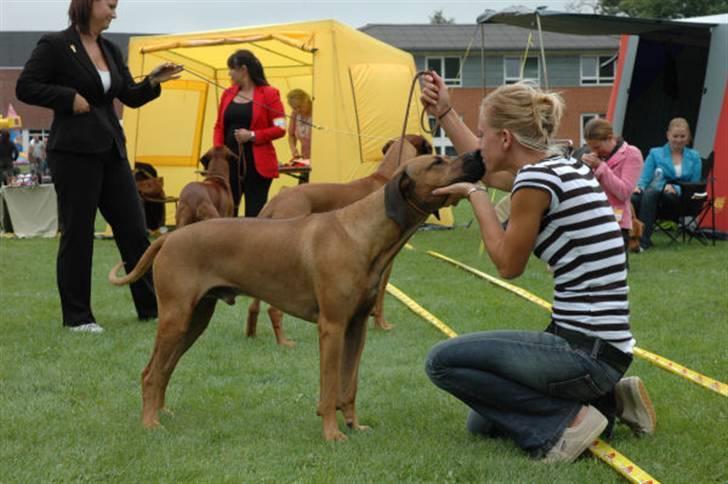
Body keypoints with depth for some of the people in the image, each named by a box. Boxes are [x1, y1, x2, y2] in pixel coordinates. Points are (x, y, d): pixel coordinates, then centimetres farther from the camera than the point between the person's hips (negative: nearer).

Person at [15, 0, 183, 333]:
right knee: (77, 234, 0)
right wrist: (70, 98, -15)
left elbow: (130, 97, 15)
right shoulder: (54, 46, -7)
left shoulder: (110, 50, 12)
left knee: (134, 229, 7)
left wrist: (153, 82, -3)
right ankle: (76, 316, 10)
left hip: (111, 152, 7)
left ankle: (151, 305, 16)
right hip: (74, 152, -7)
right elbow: (25, 88, -10)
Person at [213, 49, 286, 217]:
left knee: (255, 214, -2)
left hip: (256, 164, -4)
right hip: (229, 161, 4)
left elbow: (280, 129, -6)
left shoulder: (269, 94, -3)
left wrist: (253, 135, -16)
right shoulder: (228, 94, 12)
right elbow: (219, 126, 16)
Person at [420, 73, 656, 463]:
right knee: (483, 423, 21)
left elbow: (508, 265, -7)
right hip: (600, 344, 10)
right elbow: (486, 169, 30)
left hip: (585, 353, -10)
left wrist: (475, 196, 1)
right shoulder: (560, 167, 11)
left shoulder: (536, 179, -18)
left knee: (442, 361, -2)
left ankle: (566, 420, -4)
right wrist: (444, 114, 28)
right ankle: (607, 399, 16)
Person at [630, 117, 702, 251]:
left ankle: (643, 240, -39)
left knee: (651, 193, -37)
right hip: (654, 195, 1)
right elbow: (644, 179, 9)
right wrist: (638, 187, -17)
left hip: (679, 198, -1)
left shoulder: (694, 157, 17)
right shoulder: (655, 153, 17)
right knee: (633, 198, -37)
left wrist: (676, 189, -11)